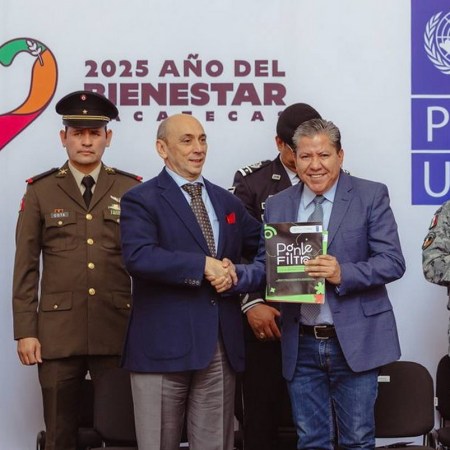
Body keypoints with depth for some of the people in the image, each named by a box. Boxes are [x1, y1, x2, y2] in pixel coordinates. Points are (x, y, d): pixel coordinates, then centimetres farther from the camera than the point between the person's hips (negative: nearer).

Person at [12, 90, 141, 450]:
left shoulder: (132, 190, 6)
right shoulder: (40, 191, 6)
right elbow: (26, 267, 4)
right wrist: (25, 332, -1)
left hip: (118, 331, 0)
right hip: (57, 331, 0)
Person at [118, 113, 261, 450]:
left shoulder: (227, 202, 17)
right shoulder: (141, 200, -2)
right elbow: (138, 257, -18)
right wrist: (203, 265, -19)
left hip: (222, 345, 5)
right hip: (164, 344, -5)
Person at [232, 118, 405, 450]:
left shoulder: (371, 196, -3)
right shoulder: (278, 205, 8)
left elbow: (393, 261, -10)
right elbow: (266, 266, 7)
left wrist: (343, 273, -25)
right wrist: (235, 274, -14)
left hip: (354, 341, -3)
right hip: (301, 344, 3)